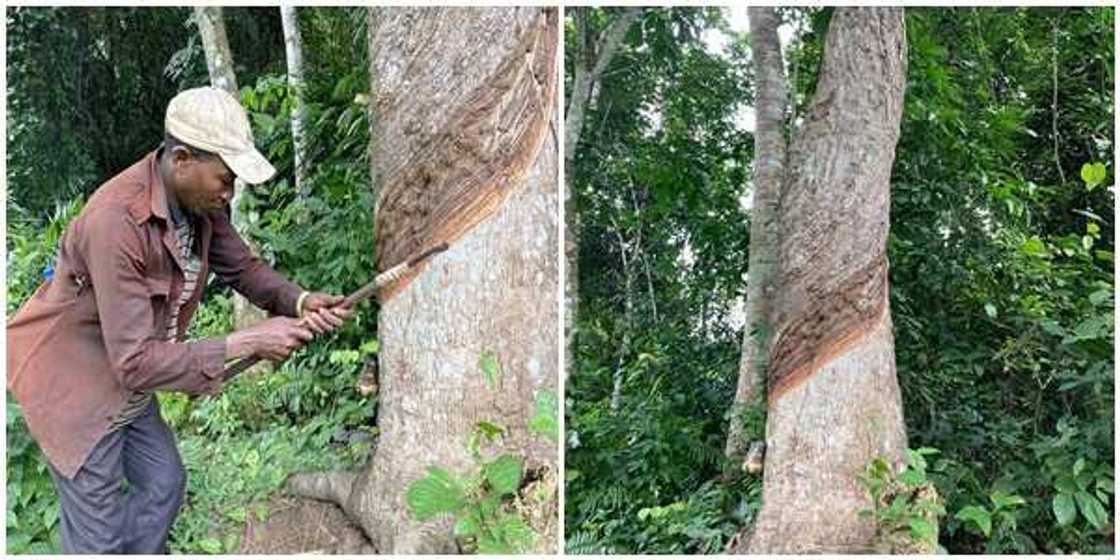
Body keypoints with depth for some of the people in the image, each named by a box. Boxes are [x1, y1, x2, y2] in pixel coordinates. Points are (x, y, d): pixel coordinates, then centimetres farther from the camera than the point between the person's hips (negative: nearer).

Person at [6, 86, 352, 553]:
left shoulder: (198, 199, -11)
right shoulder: (117, 220, -36)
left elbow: (242, 266, 2)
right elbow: (134, 362, -35)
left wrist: (299, 302, -18)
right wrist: (247, 344, -33)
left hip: (128, 379, 8)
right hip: (72, 382, -8)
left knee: (163, 485, 20)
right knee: (100, 536, 3)